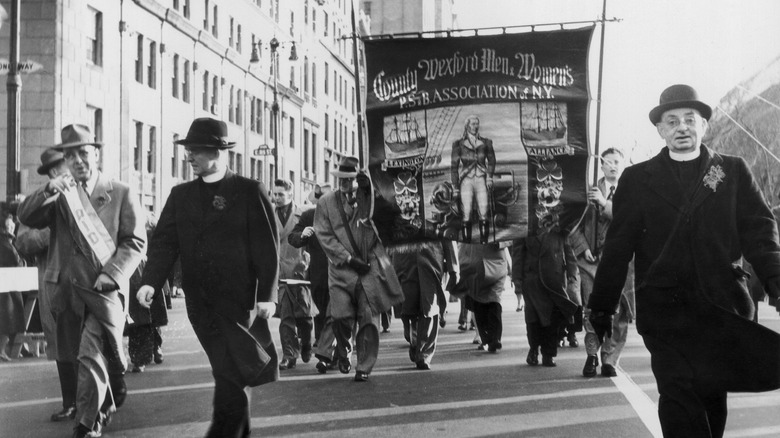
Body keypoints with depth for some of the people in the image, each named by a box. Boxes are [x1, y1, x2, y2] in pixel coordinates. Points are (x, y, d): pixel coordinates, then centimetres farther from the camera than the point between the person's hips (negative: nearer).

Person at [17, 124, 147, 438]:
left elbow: (136, 242, -3)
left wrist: (111, 274, -16)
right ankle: (107, 405, 36)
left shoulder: (121, 194, 1)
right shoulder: (59, 195, 12)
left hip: (104, 290, -4)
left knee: (91, 355, -14)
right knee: (93, 355, 15)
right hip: (67, 290, 4)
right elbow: (26, 217, -1)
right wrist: (48, 192, -18)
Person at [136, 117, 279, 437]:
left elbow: (267, 246, -5)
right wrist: (150, 282, -13)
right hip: (199, 300, 4)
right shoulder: (180, 195, 11)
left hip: (237, 299, -4)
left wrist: (267, 295, -11)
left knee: (231, 374, -5)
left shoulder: (250, 191, -2)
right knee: (229, 371, 11)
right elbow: (165, 242, 3)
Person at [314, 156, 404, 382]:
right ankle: (343, 350, 20)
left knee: (369, 319, -2)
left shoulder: (367, 196, 8)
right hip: (342, 268, -1)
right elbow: (324, 235, 1)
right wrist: (349, 258, -8)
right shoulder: (326, 202, 6)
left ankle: (364, 367, 9)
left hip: (370, 264, 1)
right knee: (342, 316, -11)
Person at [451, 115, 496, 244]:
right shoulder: (458, 144, 8)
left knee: (484, 213, -10)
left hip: (481, 180, 1)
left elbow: (491, 161, 14)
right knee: (466, 214, -9)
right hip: (466, 181, -1)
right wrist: (455, 188, 3)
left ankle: (484, 243, -7)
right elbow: (454, 166, 8)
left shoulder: (485, 143, 13)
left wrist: (490, 177, -4)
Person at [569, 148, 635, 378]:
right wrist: (583, 248, -2)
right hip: (592, 259, 1)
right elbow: (574, 224, 11)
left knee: (618, 313, -5)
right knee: (591, 310, -3)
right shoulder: (588, 191, 12)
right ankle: (591, 355, 13)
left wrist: (604, 203, -22)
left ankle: (609, 360, 4)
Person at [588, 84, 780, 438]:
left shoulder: (734, 171, 12)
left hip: (723, 306, 2)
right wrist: (601, 306, 5)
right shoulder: (637, 179, 10)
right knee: (679, 393, -14)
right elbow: (618, 246, 7)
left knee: (712, 396, 5)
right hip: (664, 308, -1)